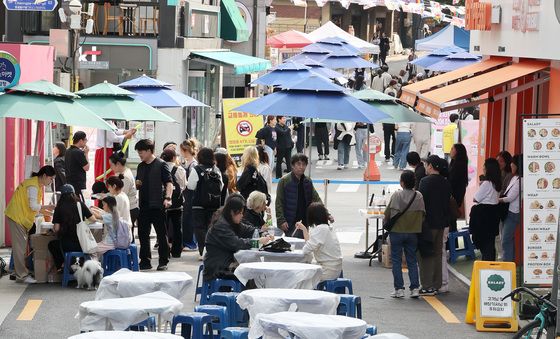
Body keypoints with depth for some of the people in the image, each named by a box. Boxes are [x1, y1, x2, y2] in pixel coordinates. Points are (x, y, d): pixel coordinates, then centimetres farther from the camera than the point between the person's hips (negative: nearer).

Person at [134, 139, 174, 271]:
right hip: (143, 205, 7)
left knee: (161, 234, 0)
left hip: (157, 205, -7)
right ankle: (145, 261, 15)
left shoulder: (161, 165, -5)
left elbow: (169, 183, -10)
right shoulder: (141, 167, 16)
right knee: (143, 234, 7)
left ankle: (163, 261, 5)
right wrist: (137, 184, 1)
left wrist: (167, 198, -23)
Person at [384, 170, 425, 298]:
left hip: (397, 232, -2)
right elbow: (422, 214, -1)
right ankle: (415, 288, 5)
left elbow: (387, 213, -5)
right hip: (413, 233, 2)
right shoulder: (419, 196, -5)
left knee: (396, 260, 6)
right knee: (412, 261, 10)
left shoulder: (396, 195, -10)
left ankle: (399, 289, 3)